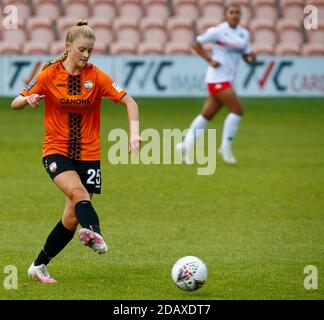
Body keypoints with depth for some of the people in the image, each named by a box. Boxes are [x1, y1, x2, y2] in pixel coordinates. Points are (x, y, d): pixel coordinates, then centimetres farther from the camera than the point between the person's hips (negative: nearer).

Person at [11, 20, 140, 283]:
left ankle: (39, 266, 17)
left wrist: (134, 133, -23)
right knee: (78, 192, -31)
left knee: (72, 218, 0)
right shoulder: (50, 75, -4)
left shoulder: (96, 76, -4)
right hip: (57, 151, -2)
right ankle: (93, 233, -59)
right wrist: (28, 100, -22)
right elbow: (15, 104, 2)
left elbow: (129, 101, -7)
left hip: (88, 154, 2)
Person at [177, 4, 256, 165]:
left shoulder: (244, 34, 11)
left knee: (207, 115, 10)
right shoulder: (218, 30, -9)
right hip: (217, 78, -7)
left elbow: (246, 55, 17)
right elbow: (196, 44, -4)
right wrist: (210, 60, -12)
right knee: (237, 109, -13)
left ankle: (186, 145, 16)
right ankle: (226, 147, -4)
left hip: (227, 80, 7)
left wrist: (250, 56, -6)